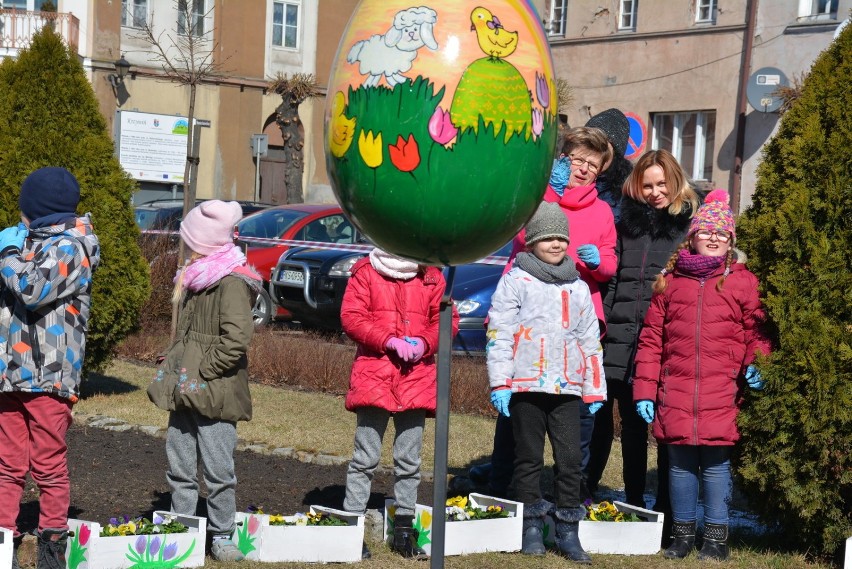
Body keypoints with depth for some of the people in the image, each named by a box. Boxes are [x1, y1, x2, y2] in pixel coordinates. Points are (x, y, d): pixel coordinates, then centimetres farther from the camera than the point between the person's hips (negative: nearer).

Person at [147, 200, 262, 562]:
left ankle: (222, 536, 10)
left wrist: (199, 374, -18)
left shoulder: (232, 282, -12)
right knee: (179, 468, 12)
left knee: (218, 470, -1)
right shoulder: (196, 278, 17)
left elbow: (236, 338, -22)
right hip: (185, 394, 9)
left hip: (214, 393, -9)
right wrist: (171, 368, 14)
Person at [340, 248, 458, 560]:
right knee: (365, 457, -2)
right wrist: (389, 340, -17)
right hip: (374, 376, -3)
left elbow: (447, 319, 8)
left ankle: (404, 530, 18)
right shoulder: (366, 271, 3)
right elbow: (351, 316, -6)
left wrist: (424, 343, -11)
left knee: (409, 459, 10)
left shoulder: (432, 277, 12)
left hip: (417, 378, 3)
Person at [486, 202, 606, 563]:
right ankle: (532, 527, 14)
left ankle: (567, 531, 8)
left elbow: (590, 341, 18)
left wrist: (594, 390, 14)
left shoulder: (579, 288, 15)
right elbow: (499, 333, -4)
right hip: (526, 385, -3)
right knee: (529, 458, 5)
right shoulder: (516, 280, 2)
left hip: (567, 388, 3)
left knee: (570, 459, 1)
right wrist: (499, 383, -10)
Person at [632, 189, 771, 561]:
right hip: (676, 392, 2)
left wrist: (756, 362, -16)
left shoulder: (743, 282, 5)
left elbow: (757, 332, 5)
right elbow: (651, 338, 9)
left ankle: (716, 537, 13)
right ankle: (682, 533, 22)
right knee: (679, 462, 8)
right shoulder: (670, 280, 10)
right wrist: (645, 389, 4)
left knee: (716, 463, 0)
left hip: (721, 394, -2)